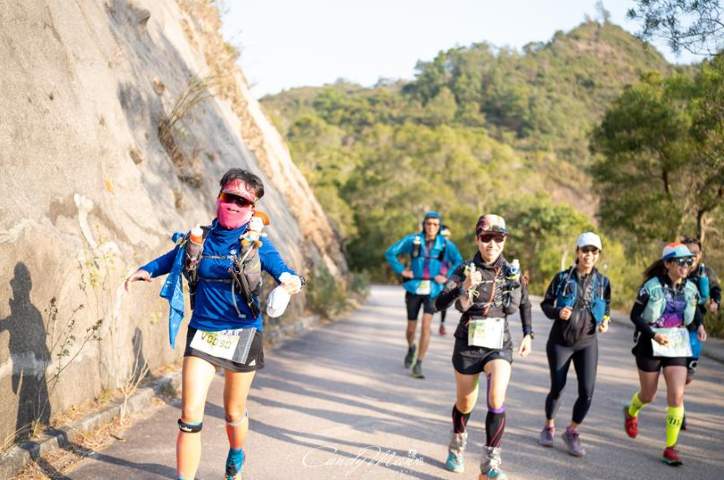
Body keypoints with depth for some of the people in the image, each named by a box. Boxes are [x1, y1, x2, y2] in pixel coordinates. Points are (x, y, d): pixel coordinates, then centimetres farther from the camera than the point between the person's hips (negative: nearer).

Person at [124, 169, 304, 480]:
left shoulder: (257, 246, -5)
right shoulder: (198, 241, 1)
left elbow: (285, 273, -12)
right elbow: (169, 259, 15)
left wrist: (293, 282, -36)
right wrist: (145, 271, -5)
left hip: (242, 335, -1)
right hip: (202, 333, 1)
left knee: (234, 413, 16)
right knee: (190, 416, -10)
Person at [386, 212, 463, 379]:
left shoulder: (445, 244, -3)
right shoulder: (412, 240, -4)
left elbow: (459, 262, 8)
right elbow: (390, 253, 3)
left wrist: (446, 278, -2)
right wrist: (401, 271, -4)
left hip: (432, 291, -1)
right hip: (414, 289, 1)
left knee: (426, 325, -15)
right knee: (411, 329, 8)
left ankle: (418, 365, -7)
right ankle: (411, 348, 44)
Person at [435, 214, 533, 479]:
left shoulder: (512, 271, -1)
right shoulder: (465, 270, -8)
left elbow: (524, 304, 17)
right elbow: (439, 303, -20)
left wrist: (528, 335, 9)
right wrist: (464, 288, -36)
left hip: (499, 345, 1)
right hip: (467, 345, 0)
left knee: (496, 399, -22)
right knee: (465, 404, 14)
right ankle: (457, 445, 45)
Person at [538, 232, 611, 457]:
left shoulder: (602, 282, 1)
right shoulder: (562, 278, -6)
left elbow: (606, 309, 14)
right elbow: (545, 304, 2)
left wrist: (605, 321, -8)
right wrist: (558, 312, -19)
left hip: (587, 342, 2)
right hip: (560, 340, -1)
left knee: (587, 392, -8)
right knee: (557, 388, 5)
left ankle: (572, 432, 15)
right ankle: (549, 426, 33)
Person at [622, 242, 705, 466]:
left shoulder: (690, 289, 0)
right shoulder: (652, 286, -13)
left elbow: (695, 311, 20)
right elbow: (635, 316, -10)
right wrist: (654, 335, -22)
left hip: (677, 347, 3)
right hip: (650, 345, -3)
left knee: (677, 396, -10)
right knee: (648, 395, 11)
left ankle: (670, 448, -1)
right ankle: (630, 412, 48)